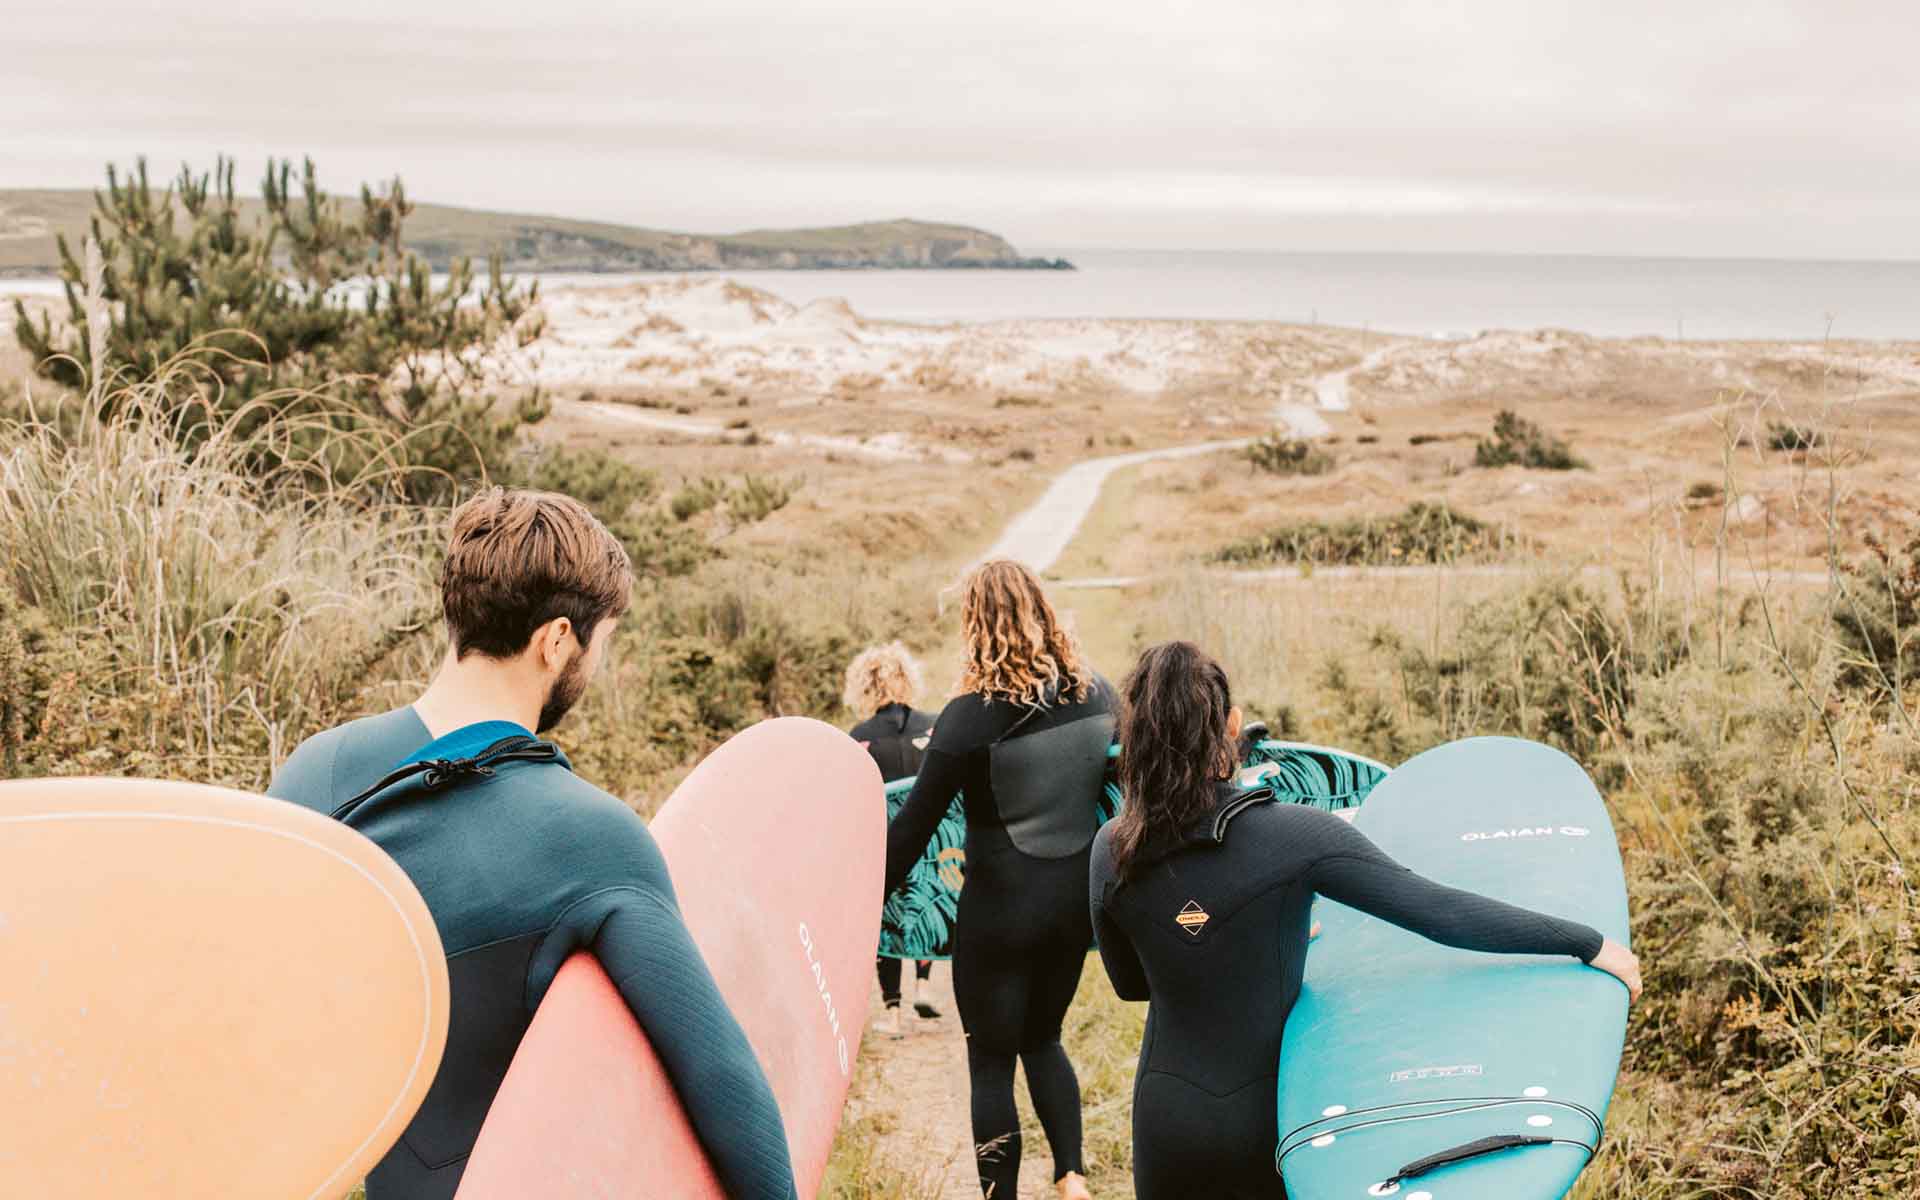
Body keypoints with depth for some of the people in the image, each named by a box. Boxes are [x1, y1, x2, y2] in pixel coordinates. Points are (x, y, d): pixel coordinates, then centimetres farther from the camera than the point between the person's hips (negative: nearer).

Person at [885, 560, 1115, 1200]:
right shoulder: (1095, 695, -3)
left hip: (999, 906, -5)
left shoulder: (970, 716, -17)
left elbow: (914, 825, -14)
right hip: (1075, 900, 5)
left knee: (991, 1060, 10)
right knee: (1042, 1039, 25)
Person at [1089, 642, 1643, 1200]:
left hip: (1165, 1116, 2)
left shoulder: (1112, 851, -10)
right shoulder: (1292, 834, -20)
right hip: (1267, 1113, -2)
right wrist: (1589, 943, -14)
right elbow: (1439, 912, -21)